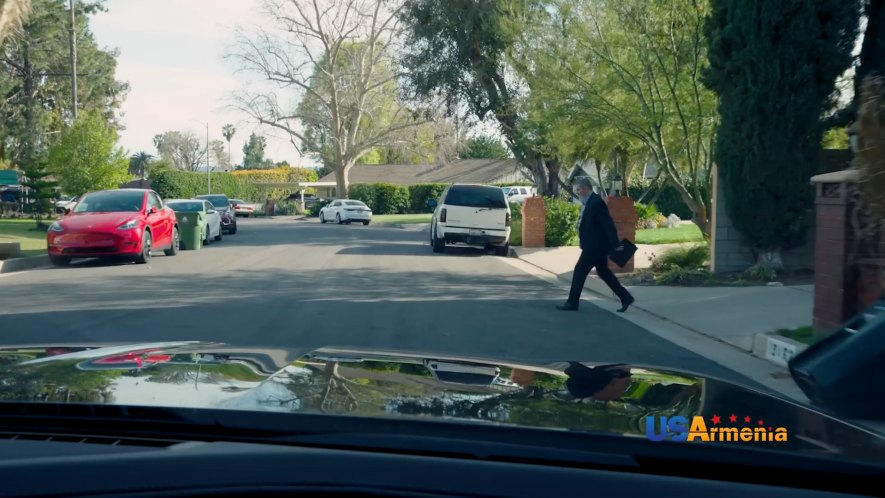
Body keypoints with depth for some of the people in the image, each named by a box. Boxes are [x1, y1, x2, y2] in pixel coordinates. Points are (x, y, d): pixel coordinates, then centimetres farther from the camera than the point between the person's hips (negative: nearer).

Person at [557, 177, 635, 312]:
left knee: (580, 271, -3)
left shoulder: (596, 202, -19)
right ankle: (625, 298, 19)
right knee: (603, 272, 15)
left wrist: (615, 244, -23)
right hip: (595, 246, 10)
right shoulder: (589, 202, 11)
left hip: (595, 246, -10)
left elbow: (608, 224, -22)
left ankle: (572, 303, 7)